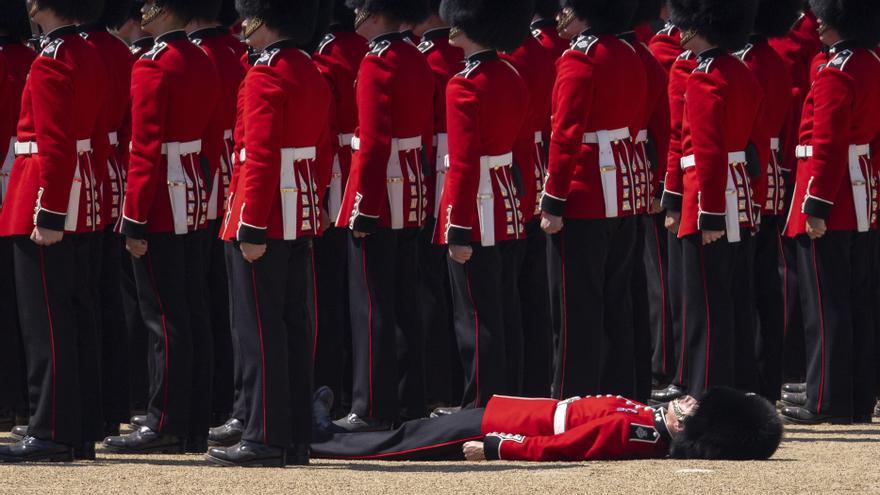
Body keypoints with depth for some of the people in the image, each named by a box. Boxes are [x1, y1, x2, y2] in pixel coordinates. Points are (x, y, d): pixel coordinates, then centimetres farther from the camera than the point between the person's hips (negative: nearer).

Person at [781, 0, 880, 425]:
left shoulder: (836, 75, -17)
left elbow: (828, 146, -21)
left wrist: (816, 206, -20)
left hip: (831, 203, -9)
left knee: (825, 305, -4)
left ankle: (828, 402, -2)